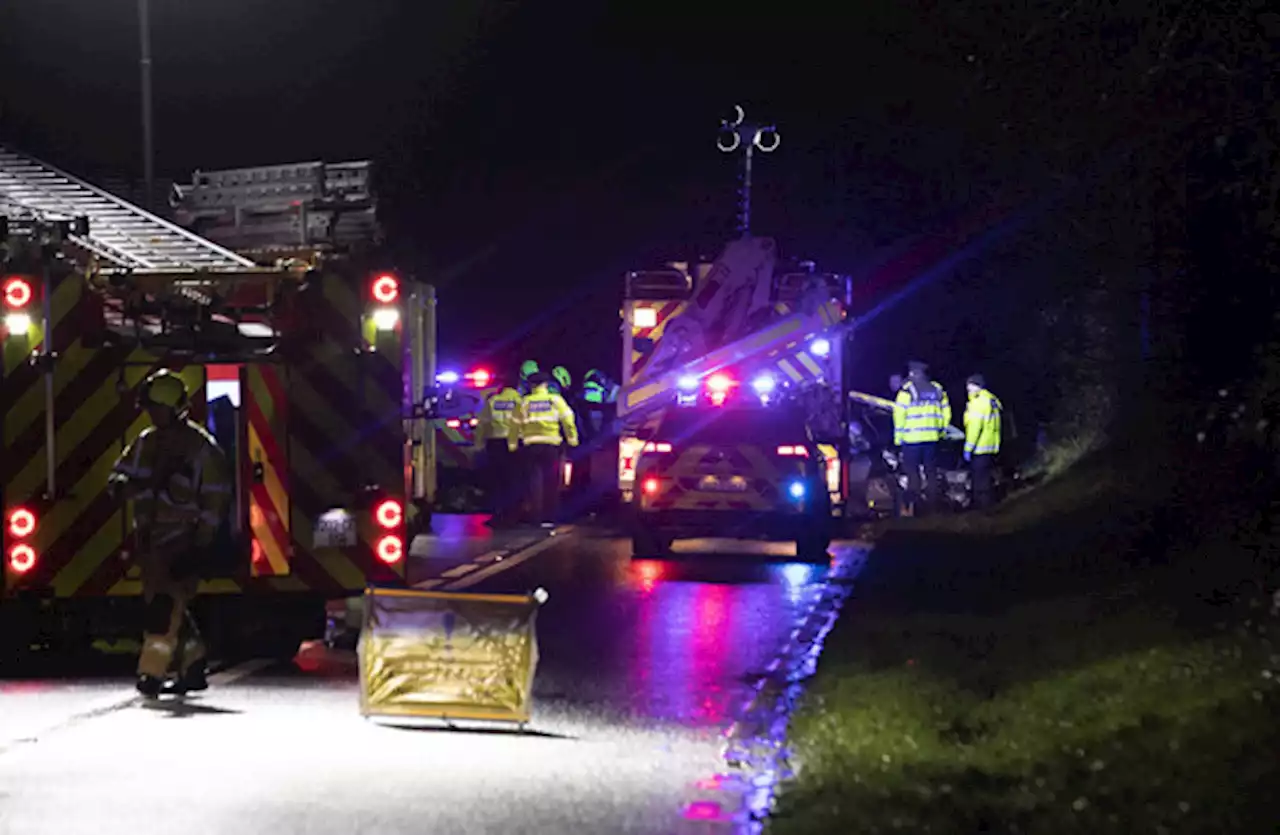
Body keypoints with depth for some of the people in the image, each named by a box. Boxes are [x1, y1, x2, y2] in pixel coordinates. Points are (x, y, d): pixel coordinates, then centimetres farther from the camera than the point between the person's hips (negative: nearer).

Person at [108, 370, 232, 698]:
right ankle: (193, 668, 20)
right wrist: (127, 486, -13)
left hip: (183, 541, -7)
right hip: (150, 540, 7)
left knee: (166, 602, -17)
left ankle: (152, 672, -17)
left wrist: (200, 541, -14)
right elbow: (117, 477, 13)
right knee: (171, 606, 11)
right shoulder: (146, 442, 11)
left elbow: (217, 496, -9)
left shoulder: (201, 446, -8)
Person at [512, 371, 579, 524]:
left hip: (531, 445, 1)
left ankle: (536, 515, 0)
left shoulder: (524, 402, 6)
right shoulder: (555, 400, 3)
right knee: (551, 482, 7)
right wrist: (572, 439, 1)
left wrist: (512, 444, 9)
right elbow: (568, 420, -3)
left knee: (534, 480, 5)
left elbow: (516, 423, 3)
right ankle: (550, 515, 8)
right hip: (551, 445, -1)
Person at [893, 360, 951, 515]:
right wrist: (940, 430, 21)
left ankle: (911, 506, -5)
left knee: (913, 473, -1)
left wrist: (898, 437, -2)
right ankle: (931, 504, 13)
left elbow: (899, 415, -10)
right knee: (931, 472, 11)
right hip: (931, 438, 4)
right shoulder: (937, 390, 8)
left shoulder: (907, 391, -8)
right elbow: (946, 413, 11)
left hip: (912, 438, -4)